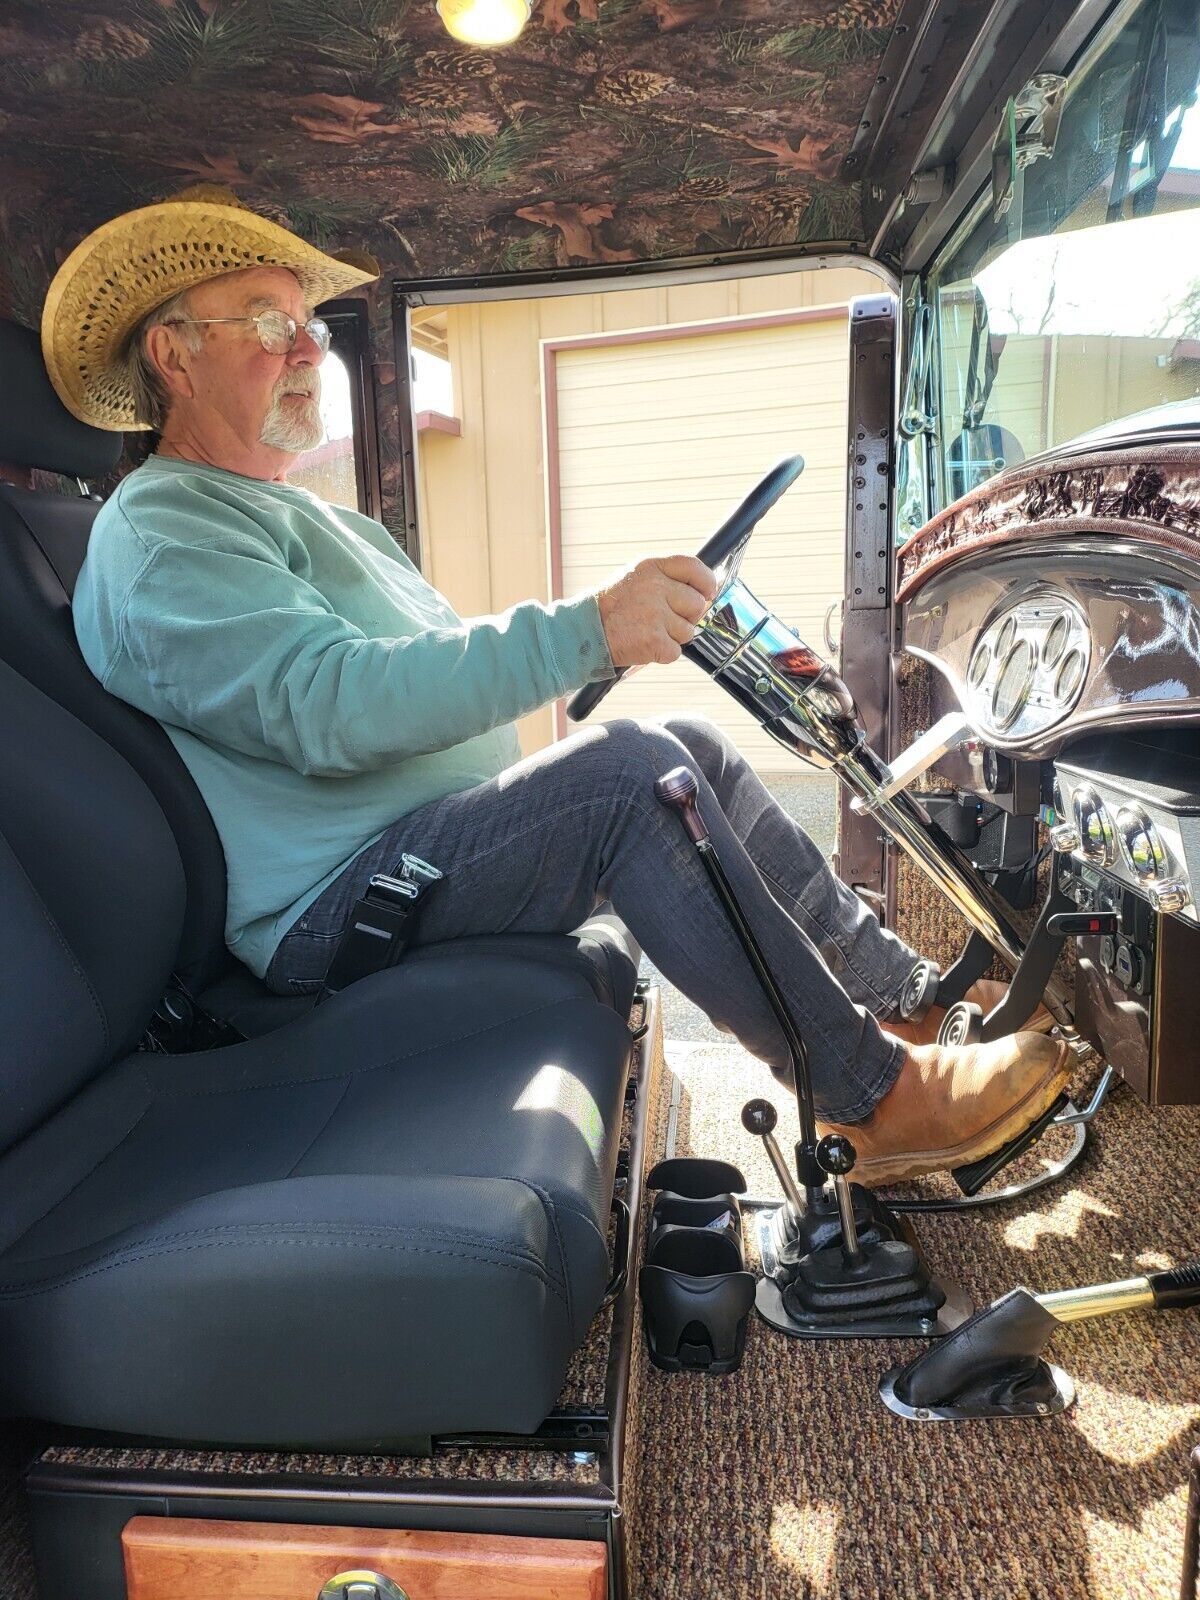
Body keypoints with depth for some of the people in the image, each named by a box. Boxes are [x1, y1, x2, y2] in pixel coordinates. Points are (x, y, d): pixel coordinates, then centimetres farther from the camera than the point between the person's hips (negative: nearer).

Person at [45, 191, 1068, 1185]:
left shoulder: (298, 516, 24)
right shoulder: (159, 533, -9)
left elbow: (423, 675, 24)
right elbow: (329, 704, -26)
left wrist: (623, 631, 11)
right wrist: (584, 630, -29)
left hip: (445, 831, 10)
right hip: (334, 907, -9)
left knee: (695, 746, 2)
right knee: (632, 768, -28)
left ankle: (907, 1000, 5)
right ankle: (878, 1098, -17)